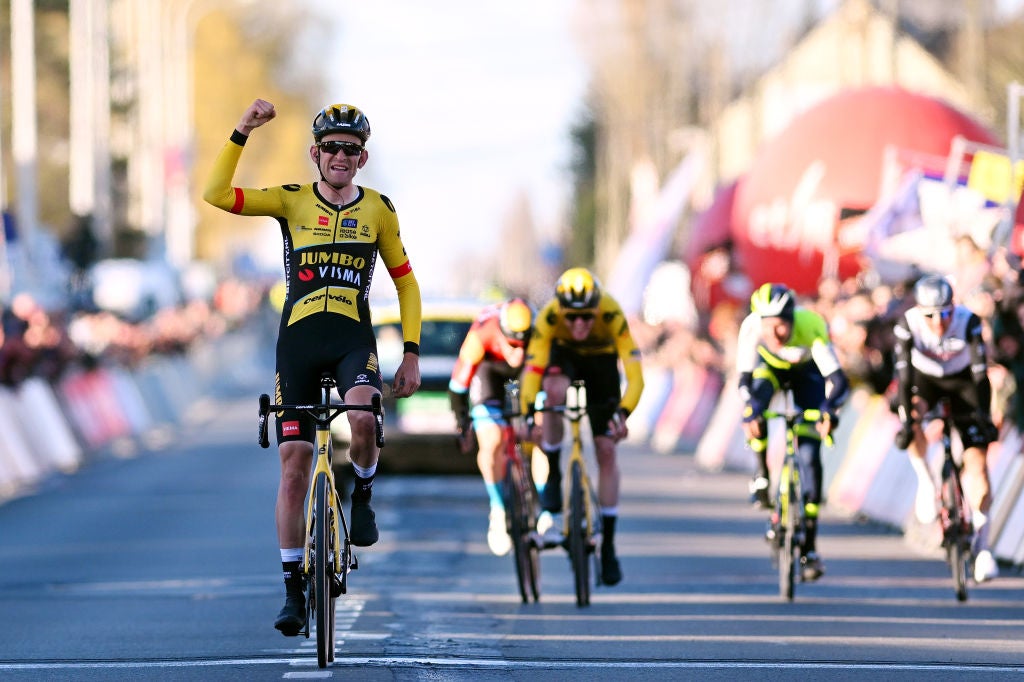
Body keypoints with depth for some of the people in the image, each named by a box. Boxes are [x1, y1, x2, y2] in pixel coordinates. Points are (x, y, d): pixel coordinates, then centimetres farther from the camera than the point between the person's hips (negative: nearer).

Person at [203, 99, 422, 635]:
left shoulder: (378, 210, 6)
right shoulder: (292, 201, 3)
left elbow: (405, 282, 13)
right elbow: (215, 194, -9)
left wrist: (412, 353, 5)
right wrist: (242, 133, -17)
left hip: (354, 338, -1)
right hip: (299, 339, 1)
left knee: (363, 419, -33)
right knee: (294, 463, -2)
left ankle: (362, 494, 0)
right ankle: (294, 589, 7)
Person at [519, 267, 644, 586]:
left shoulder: (612, 315, -38)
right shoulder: (548, 317, -36)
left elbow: (635, 376, -41)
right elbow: (532, 370, -37)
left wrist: (622, 414, -55)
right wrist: (527, 416, -49)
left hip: (601, 360, 0)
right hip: (563, 354, 0)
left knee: (606, 450, -6)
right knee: (555, 391, -37)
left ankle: (608, 545, 3)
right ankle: (552, 475, -18)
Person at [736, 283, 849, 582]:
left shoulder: (811, 327, -40)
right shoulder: (751, 327, -35)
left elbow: (838, 379, -43)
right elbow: (744, 378, -30)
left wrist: (830, 411, -62)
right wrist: (749, 412, -49)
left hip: (806, 371, -1)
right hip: (770, 366, 1)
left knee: (809, 455, -11)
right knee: (757, 397, -36)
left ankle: (809, 548, -6)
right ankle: (762, 475, -13)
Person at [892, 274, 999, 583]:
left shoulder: (969, 322, -31)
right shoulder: (908, 324, -30)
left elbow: (981, 373, -30)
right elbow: (904, 375, -29)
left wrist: (985, 417, -36)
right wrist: (907, 419, -37)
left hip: (962, 380, -1)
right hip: (925, 378, 1)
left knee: (976, 459, -11)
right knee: (911, 419, -34)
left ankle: (982, 546, -6)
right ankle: (925, 482, -10)